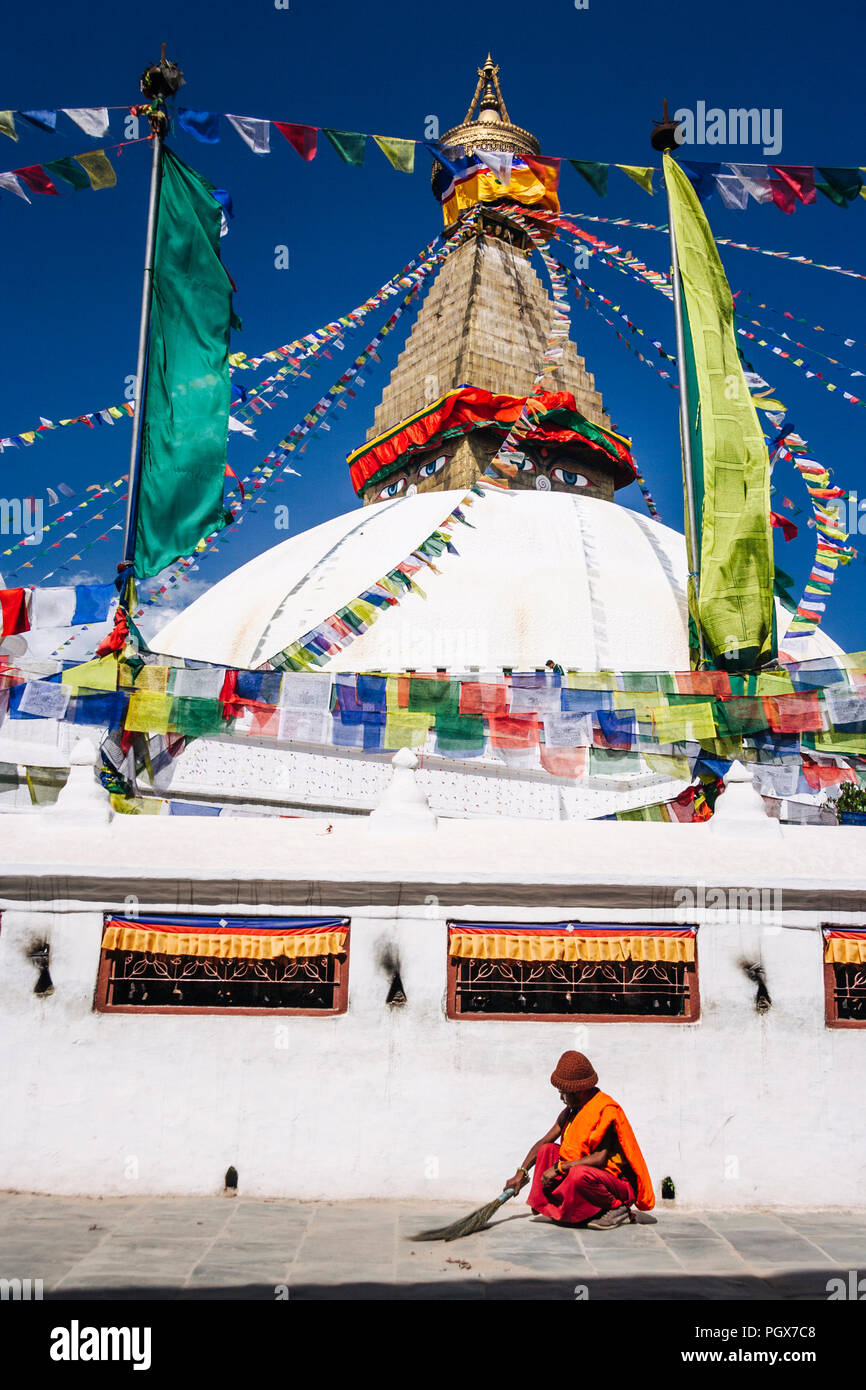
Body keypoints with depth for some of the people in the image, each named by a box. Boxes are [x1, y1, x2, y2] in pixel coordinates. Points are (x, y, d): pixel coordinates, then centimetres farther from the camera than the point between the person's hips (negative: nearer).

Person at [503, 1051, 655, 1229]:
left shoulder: (607, 1111, -20)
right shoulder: (571, 1111, 6)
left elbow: (599, 1159, -28)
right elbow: (543, 1142, 12)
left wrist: (558, 1168, -25)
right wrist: (521, 1173, 4)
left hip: (618, 1183, -8)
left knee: (579, 1173, -36)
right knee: (548, 1150, 0)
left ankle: (617, 1208, -12)